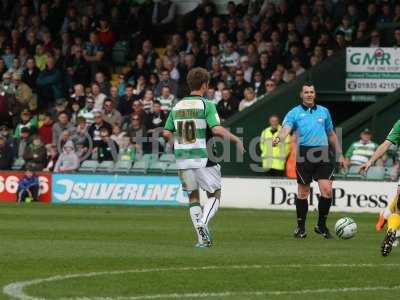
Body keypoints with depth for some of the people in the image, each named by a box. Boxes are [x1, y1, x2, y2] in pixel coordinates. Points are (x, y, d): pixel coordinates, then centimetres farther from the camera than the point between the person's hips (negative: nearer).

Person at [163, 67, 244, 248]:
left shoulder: (177, 106, 8)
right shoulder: (206, 105, -8)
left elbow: (166, 133, 9)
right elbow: (217, 130, -19)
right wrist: (236, 140, -6)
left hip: (182, 159, 5)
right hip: (203, 159, -4)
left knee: (193, 197, 13)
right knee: (214, 195, 8)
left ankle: (202, 238, 6)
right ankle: (202, 223, -17)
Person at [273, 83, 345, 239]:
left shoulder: (324, 111, 16)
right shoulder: (294, 113, 5)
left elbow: (331, 134, 23)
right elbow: (286, 129, -12)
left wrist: (339, 154, 21)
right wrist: (278, 139, -34)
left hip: (322, 155, 2)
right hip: (304, 154, -2)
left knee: (327, 190, -9)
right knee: (303, 192, 2)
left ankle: (321, 226, 7)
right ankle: (301, 228, 15)